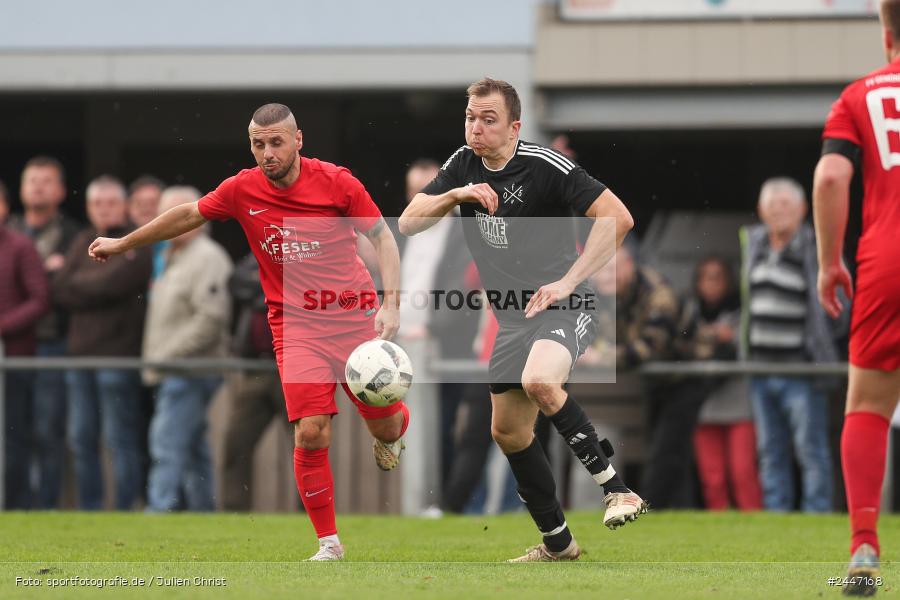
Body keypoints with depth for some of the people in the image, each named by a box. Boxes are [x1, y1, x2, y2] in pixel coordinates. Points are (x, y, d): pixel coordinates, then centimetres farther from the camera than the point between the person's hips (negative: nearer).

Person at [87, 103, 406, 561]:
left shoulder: (335, 181, -10)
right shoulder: (242, 190, -4)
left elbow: (383, 238, -2)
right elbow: (188, 215, 13)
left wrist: (389, 305, -14)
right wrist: (122, 244, 23)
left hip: (355, 317, 0)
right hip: (295, 326, 0)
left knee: (386, 426, 4)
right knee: (310, 433, -14)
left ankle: (391, 435, 46)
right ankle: (329, 543, 1)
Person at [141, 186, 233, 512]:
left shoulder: (208, 258, -11)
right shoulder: (172, 258, 20)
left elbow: (211, 319, -21)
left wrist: (166, 357, -19)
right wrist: (153, 361, 15)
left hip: (189, 372, -10)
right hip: (171, 376, 10)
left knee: (168, 447, -16)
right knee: (194, 452, 12)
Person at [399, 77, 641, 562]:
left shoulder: (545, 166, -15)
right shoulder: (463, 166, 4)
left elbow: (617, 217, -19)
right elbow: (408, 223, 2)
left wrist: (567, 282, -22)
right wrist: (454, 196, -16)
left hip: (560, 307, -8)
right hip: (512, 318, 8)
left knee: (538, 381, -35)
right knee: (508, 430, 9)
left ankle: (615, 488, -26)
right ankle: (557, 543, 23)